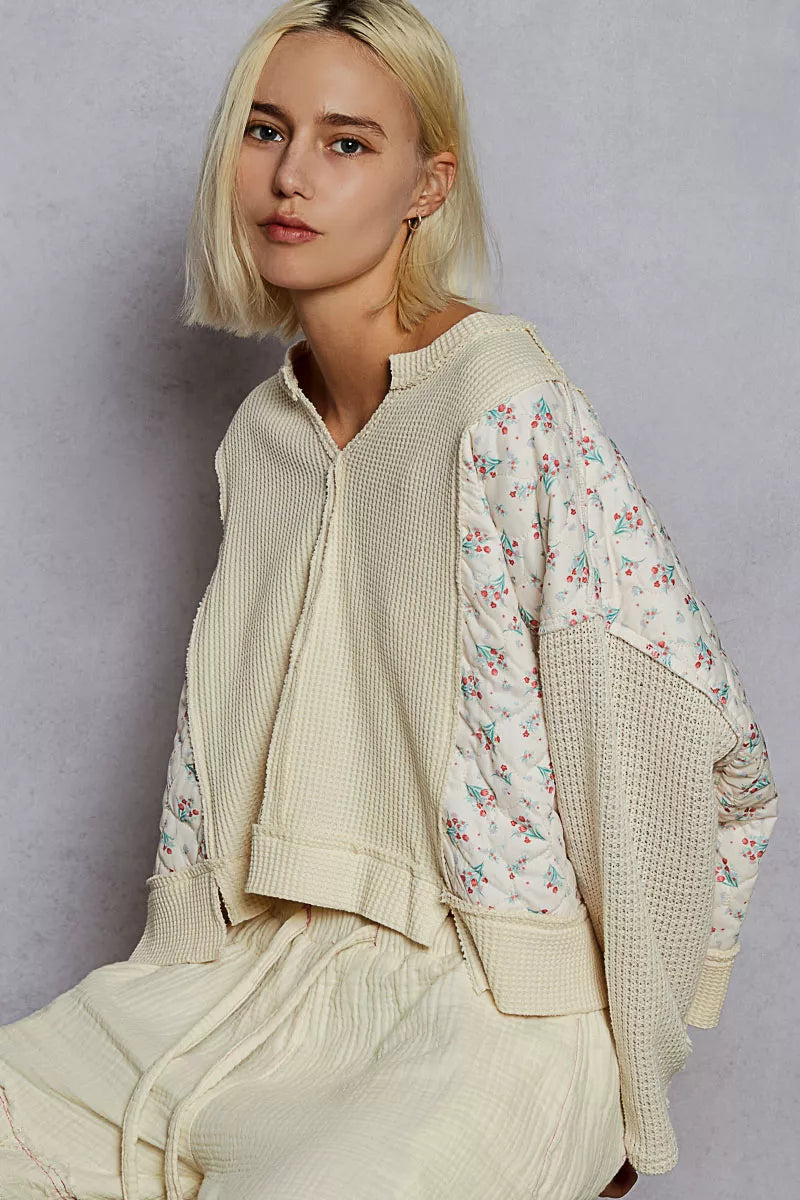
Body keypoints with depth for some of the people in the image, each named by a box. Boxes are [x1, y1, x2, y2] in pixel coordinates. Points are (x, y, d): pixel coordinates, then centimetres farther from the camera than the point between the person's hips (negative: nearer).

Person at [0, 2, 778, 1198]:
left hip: (503, 995, -6)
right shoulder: (261, 434, 9)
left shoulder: (507, 402, -15)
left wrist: (633, 1075, -5)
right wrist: (180, 957, 10)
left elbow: (707, 757, -13)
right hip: (266, 967, 6)